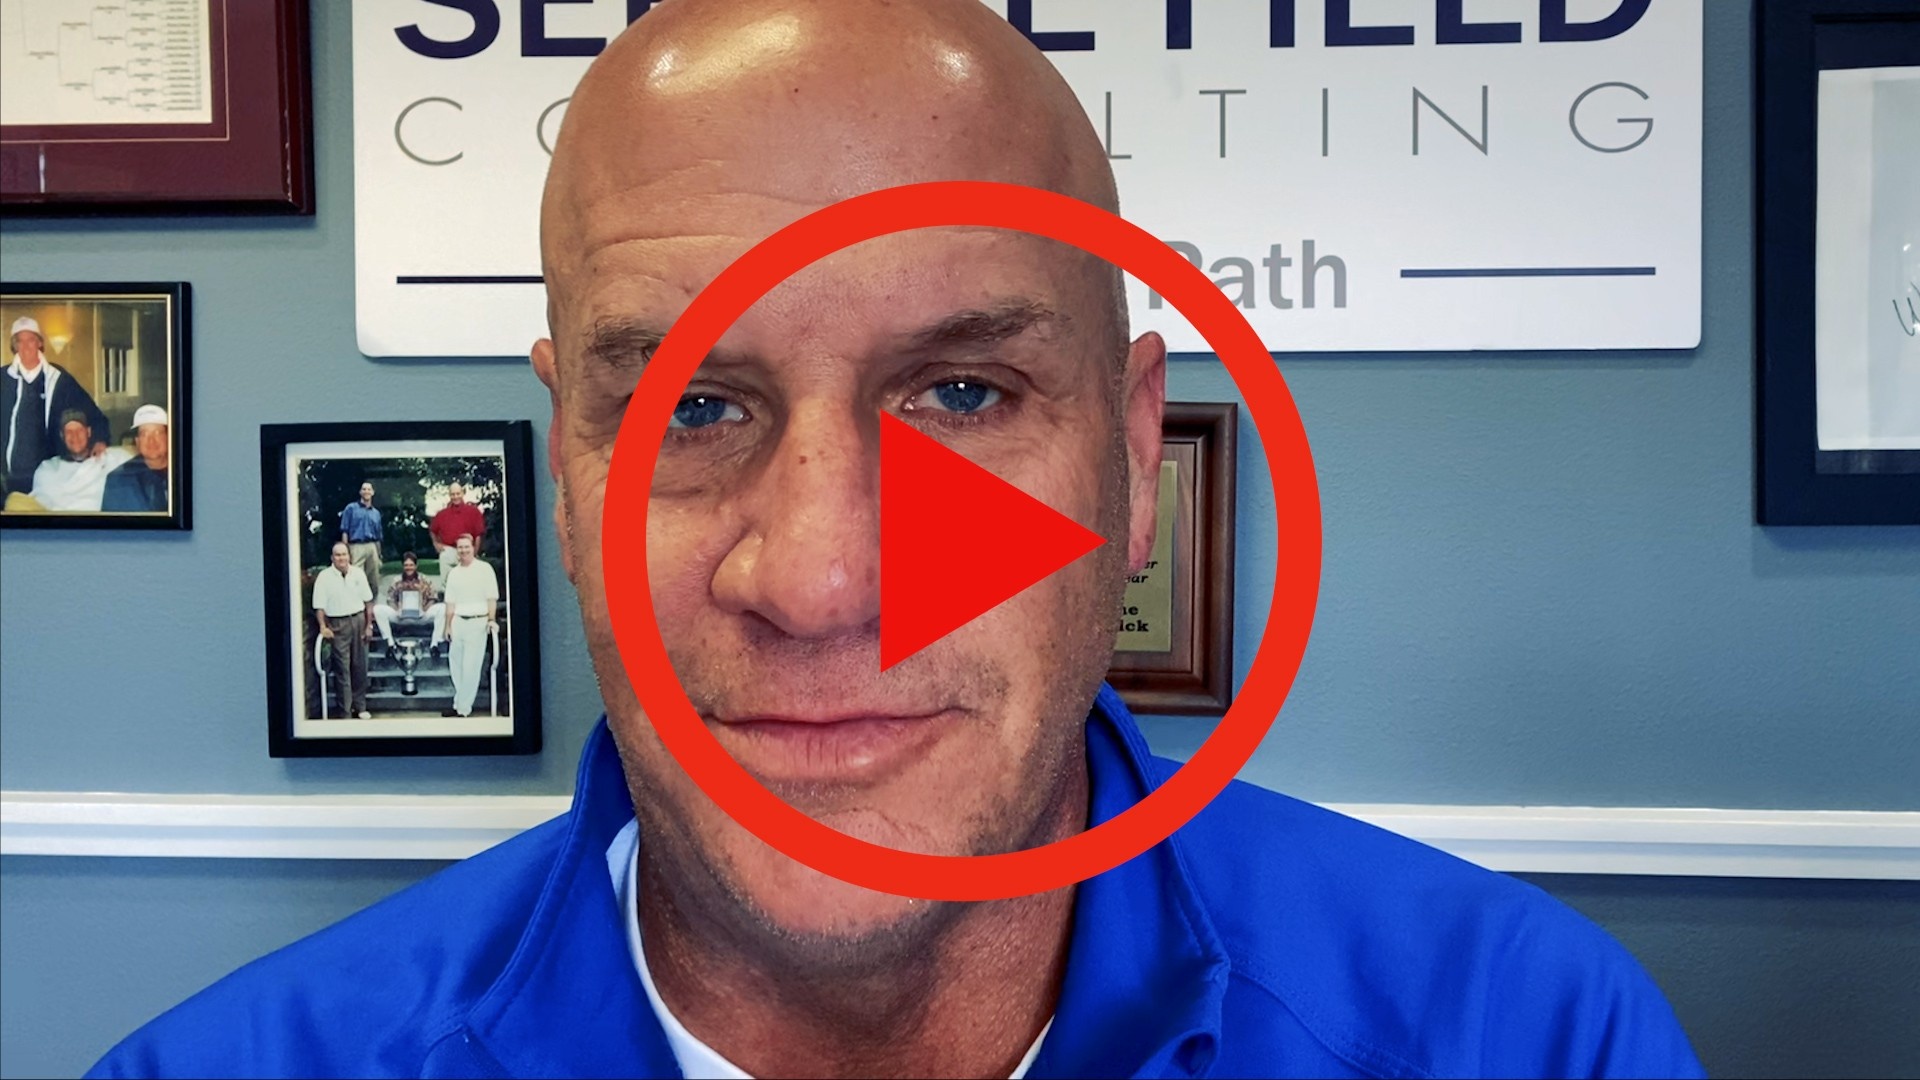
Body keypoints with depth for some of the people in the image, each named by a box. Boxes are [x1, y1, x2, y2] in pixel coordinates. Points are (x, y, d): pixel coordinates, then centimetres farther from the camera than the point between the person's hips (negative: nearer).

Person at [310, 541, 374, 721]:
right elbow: (319, 606, -5)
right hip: (337, 625, -3)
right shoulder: (324, 577, -4)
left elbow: (368, 601, 8)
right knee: (342, 668, -2)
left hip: (358, 620, 3)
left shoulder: (358, 573, 4)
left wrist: (369, 625, 5)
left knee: (360, 666, 9)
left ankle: (360, 707, 20)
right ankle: (346, 711, 2)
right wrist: (323, 627, -16)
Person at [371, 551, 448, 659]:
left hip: (422, 616, -1)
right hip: (400, 617, 1)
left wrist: (425, 611, -15)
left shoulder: (425, 581, 4)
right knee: (378, 609, -22)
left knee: (442, 608, -27)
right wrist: (397, 611, -13)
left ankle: (434, 644, -22)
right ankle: (390, 644, -18)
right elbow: (391, 600, 6)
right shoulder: (396, 582, 6)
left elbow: (433, 599, 3)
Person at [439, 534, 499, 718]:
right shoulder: (453, 573, 12)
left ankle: (463, 708, 1)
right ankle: (459, 704, 17)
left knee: (471, 666, -4)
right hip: (458, 621, 5)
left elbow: (492, 597, -5)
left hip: (478, 621, -5)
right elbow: (450, 602, 14)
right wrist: (448, 625, 10)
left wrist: (491, 619, -15)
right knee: (456, 664, 8)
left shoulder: (484, 568, -2)